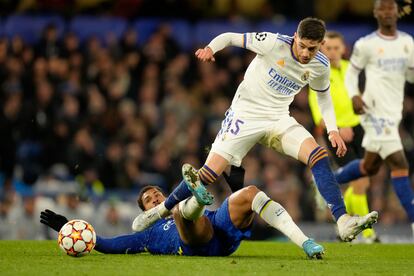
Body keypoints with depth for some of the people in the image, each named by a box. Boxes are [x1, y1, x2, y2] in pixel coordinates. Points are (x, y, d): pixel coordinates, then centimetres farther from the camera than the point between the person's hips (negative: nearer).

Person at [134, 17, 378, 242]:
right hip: (246, 115, -3)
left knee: (319, 157, -20)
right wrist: (211, 48, -32)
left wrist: (333, 130, 4)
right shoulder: (274, 43, -19)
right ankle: (163, 210, 13)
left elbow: (324, 95, 16)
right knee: (210, 173, -10)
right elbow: (230, 37, -11)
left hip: (279, 120, 3)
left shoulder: (321, 66, -4)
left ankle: (344, 222, -24)